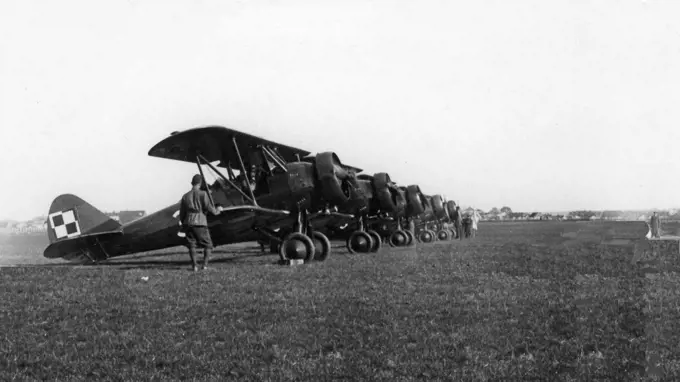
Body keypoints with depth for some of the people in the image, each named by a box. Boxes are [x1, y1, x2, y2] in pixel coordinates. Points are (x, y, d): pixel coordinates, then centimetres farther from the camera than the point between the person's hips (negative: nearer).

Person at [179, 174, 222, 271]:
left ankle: (194, 265, -7)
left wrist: (183, 225, 27)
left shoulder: (185, 196, 9)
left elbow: (181, 213, 12)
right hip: (200, 223, -3)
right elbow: (209, 208, -7)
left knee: (191, 245, 7)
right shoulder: (203, 194, -3)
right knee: (208, 245, 8)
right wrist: (218, 210, 14)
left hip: (188, 223, 3)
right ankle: (205, 264, -7)